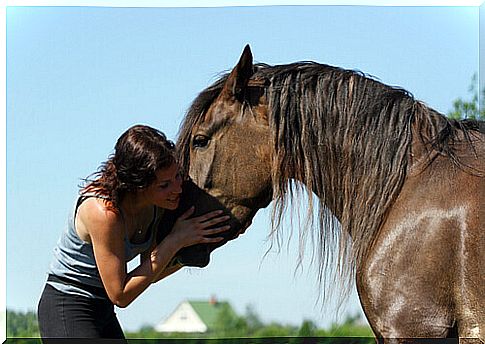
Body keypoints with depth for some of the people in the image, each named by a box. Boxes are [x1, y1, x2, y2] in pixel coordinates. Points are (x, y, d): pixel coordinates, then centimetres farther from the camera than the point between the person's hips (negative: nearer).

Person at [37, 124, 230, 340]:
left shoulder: (153, 205, -5)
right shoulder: (103, 211, -28)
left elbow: (150, 274, 8)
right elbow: (120, 295, -24)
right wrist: (174, 241, -23)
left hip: (103, 313, 9)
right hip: (66, 313, -9)